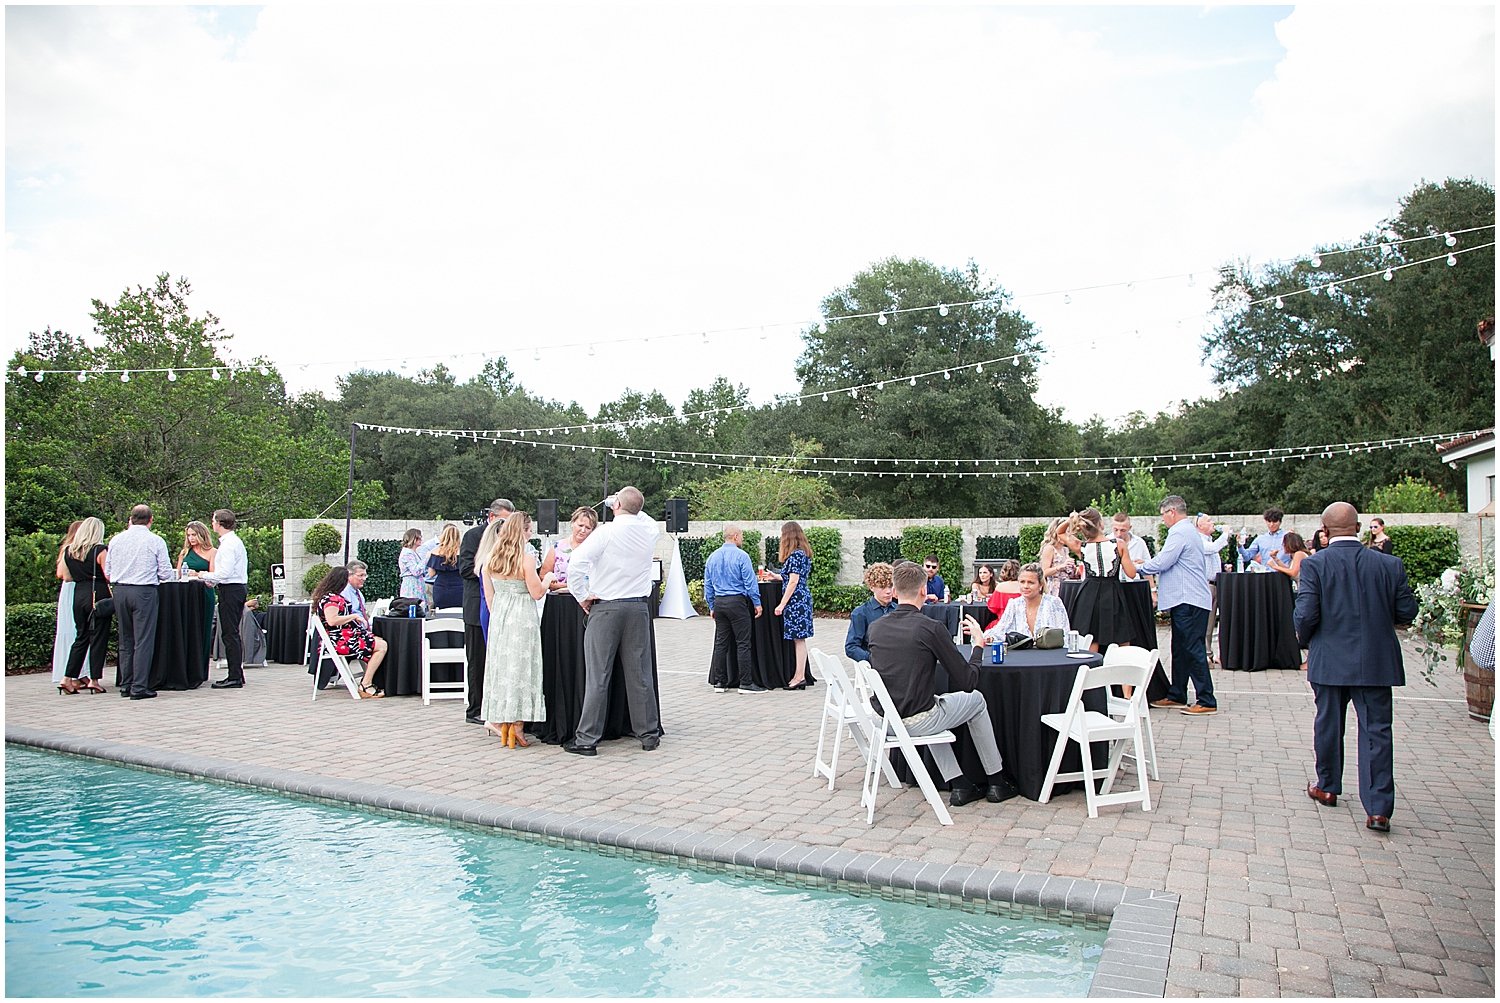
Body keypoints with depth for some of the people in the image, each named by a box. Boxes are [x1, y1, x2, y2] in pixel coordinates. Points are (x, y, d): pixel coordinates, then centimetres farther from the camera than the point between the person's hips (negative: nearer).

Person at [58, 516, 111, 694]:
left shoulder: (69, 551, 7)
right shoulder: (99, 550, -11)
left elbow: (68, 576, 15)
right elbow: (109, 576, -14)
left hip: (78, 593, 6)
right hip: (98, 595, -6)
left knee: (81, 637, 14)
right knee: (98, 638, 1)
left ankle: (68, 679, 11)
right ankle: (94, 680, 2)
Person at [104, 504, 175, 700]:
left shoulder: (116, 539, 7)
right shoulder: (156, 541, -5)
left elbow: (107, 572, 11)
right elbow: (166, 574, -4)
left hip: (120, 591, 5)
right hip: (144, 592, -5)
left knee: (125, 640, 14)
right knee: (143, 640, -3)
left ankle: (125, 685, 18)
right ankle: (139, 687, -5)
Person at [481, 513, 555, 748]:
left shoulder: (491, 559, 4)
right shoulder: (525, 559, -13)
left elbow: (489, 596, 9)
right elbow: (537, 593, -10)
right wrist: (547, 578, 7)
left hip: (498, 616, 6)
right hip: (522, 618, -6)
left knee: (501, 666, 13)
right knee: (520, 667, 1)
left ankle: (498, 720, 17)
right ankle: (517, 726, 3)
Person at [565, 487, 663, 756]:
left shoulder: (606, 532, -10)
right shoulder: (649, 530, 3)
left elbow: (576, 564, -19)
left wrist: (582, 596, -8)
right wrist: (627, 509, 30)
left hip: (605, 608, -4)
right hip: (638, 607, 4)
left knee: (598, 676, 0)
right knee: (640, 675, 9)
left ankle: (587, 739, 4)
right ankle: (649, 735, 15)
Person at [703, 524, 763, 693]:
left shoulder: (712, 557, 11)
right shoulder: (741, 556, -8)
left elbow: (708, 584, 14)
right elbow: (750, 582, -10)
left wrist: (712, 607, 20)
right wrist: (757, 603, -2)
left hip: (719, 603, 6)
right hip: (737, 602, -6)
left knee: (721, 643, 9)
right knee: (743, 643, -3)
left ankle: (719, 682, 12)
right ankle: (745, 683, -2)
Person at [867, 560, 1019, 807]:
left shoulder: (875, 627, 0)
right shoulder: (931, 627, -15)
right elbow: (968, 682, -10)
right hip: (916, 723, -5)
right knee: (976, 700, 21)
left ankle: (957, 785, 29)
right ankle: (995, 782, 32)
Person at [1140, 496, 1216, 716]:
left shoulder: (1179, 532, -14)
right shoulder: (1191, 531, 19)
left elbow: (1162, 563, -17)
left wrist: (1137, 567, -3)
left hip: (1188, 601, -11)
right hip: (1187, 600, 11)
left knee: (1193, 649, -9)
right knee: (1181, 649, 15)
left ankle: (1207, 702, -6)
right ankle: (1176, 695, 22)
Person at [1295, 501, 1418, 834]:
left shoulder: (1315, 564, -12)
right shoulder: (1389, 564, -4)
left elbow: (1305, 613, -16)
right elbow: (1407, 612, 0)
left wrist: (1305, 639, 4)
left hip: (1330, 661, -1)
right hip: (1376, 662, 1)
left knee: (1328, 725, 16)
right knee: (1376, 731, 3)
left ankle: (1328, 788, 31)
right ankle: (1378, 808, -1)